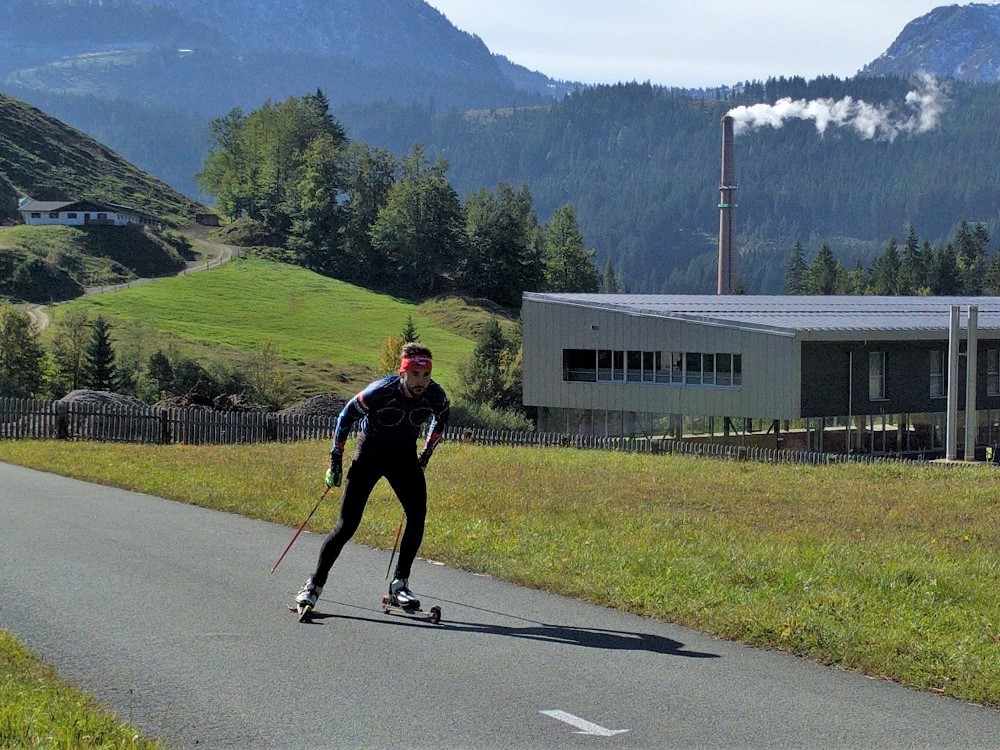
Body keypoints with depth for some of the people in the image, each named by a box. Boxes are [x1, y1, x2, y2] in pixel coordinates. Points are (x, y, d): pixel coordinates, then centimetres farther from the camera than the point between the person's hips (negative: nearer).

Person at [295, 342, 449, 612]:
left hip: (404, 457, 3)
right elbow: (346, 416, -11)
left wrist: (426, 454, 11)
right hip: (369, 453, -3)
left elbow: (440, 421, 8)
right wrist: (336, 460, -7)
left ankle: (399, 584, -2)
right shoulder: (380, 392, -28)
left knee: (417, 517, -13)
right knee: (347, 525, -10)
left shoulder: (435, 396, -18)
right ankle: (315, 584, -1)